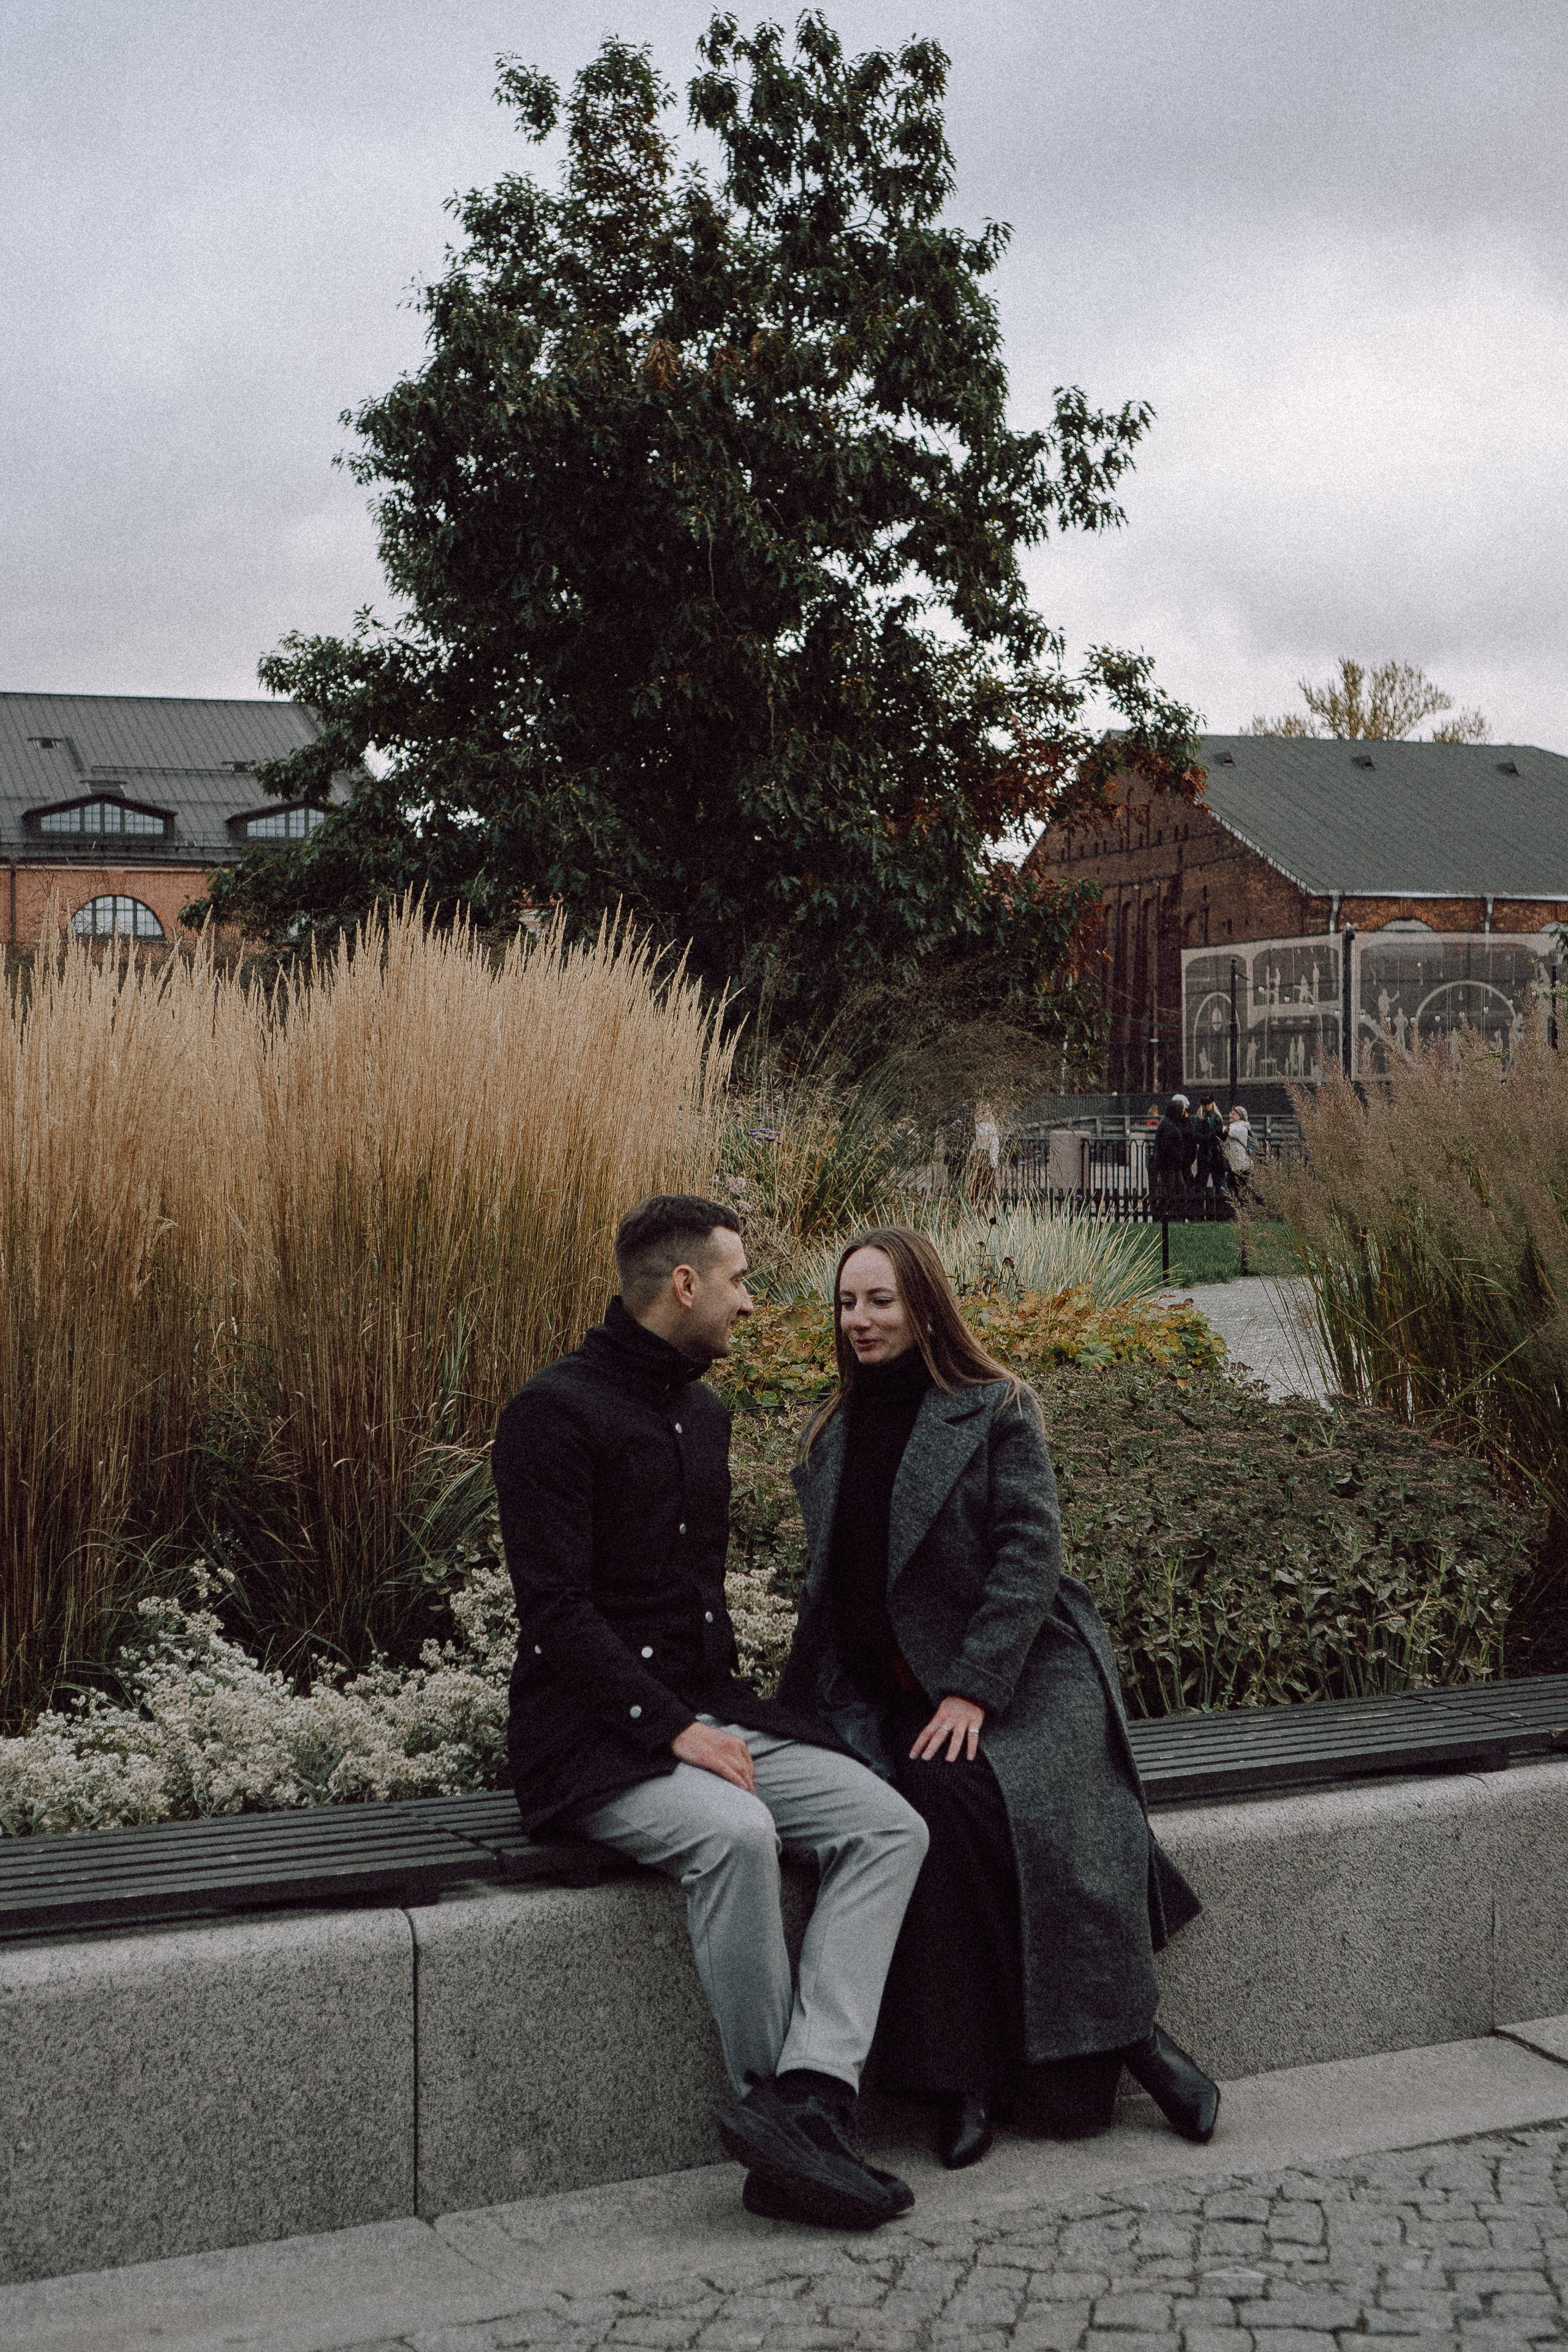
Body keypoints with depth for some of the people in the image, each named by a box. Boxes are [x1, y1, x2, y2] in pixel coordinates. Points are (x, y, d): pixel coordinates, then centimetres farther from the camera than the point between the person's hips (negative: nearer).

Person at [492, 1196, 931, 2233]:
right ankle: (770, 2103, -19)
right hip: (596, 1731, -8)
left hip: (707, 1709, 8)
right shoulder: (557, 1411, -9)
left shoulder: (703, 1413, 18)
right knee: (734, 1831, -35)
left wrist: (722, 1711, 10)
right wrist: (674, 1730, -21)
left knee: (891, 1826, -14)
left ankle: (809, 2099, -27)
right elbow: (557, 1612, -16)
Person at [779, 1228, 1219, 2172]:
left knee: (1027, 1809, -32)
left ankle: (1126, 2033, -16)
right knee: (938, 1799, -29)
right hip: (900, 1690, 3)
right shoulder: (834, 1437, 17)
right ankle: (964, 2080, -25)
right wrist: (799, 1712, 7)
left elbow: (1029, 1554, -9)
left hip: (1027, 1669, -3)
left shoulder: (997, 1410, 0)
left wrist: (972, 1691, -18)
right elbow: (826, 1588, 20)